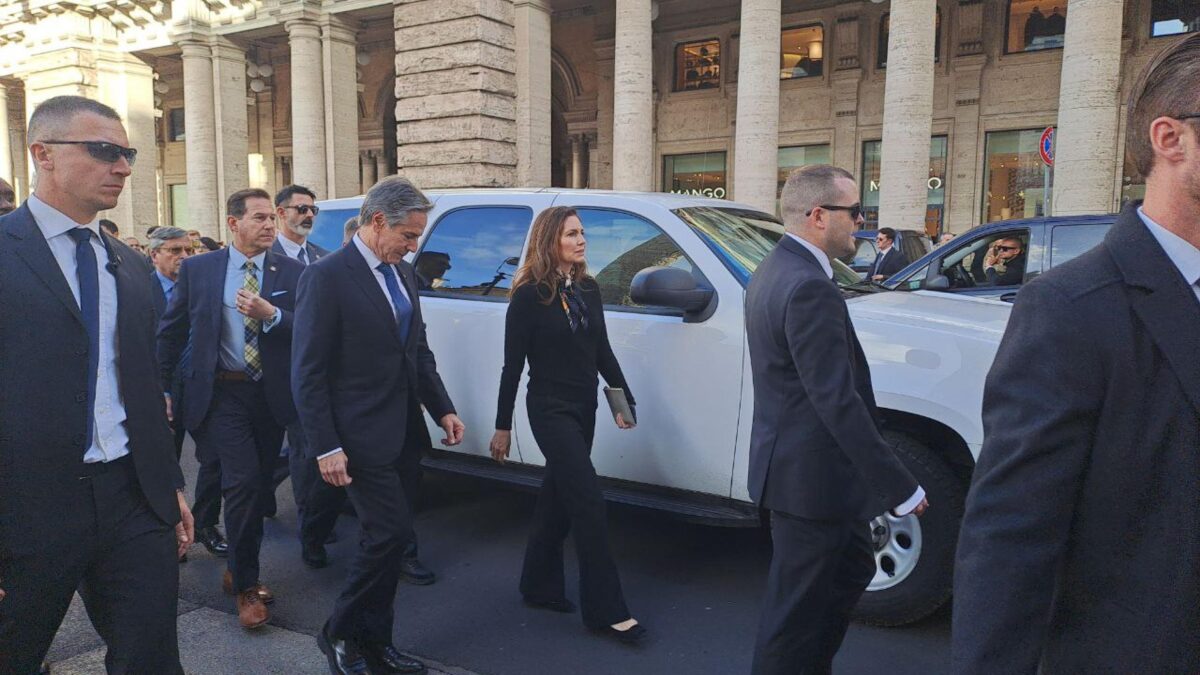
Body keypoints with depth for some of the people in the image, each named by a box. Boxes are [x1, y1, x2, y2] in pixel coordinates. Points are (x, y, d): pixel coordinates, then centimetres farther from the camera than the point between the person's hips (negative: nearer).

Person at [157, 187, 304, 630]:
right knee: (244, 483, -12)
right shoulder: (197, 270, 1)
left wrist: (271, 315, -22)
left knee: (259, 487, 13)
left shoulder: (291, 273, 1)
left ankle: (239, 571, 34)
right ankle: (246, 586, 4)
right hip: (223, 394, -2)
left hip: (273, 396, 3)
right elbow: (171, 331, 6)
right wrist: (162, 388, 5)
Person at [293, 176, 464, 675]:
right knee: (393, 533, -7)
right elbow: (308, 372, -14)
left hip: (400, 432, 8)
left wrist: (442, 408, 10)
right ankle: (339, 633, 16)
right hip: (360, 436, -8)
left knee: (384, 538, 14)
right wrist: (325, 447, -17)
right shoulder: (327, 276, -14)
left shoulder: (402, 273, 10)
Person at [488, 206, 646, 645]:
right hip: (550, 410, -7)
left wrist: (625, 398, 7)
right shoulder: (530, 295, -11)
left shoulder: (588, 289, 7)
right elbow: (513, 365, -9)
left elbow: (602, 351, 13)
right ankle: (606, 610, 1)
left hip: (583, 408, 7)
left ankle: (540, 587, 31)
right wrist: (503, 426, -7)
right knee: (590, 503, -8)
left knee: (558, 499, 15)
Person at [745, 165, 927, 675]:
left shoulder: (774, 271, 9)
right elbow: (838, 403, -27)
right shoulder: (811, 289, -24)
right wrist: (900, 488, -21)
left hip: (793, 459, 11)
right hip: (810, 476, -11)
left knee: (851, 569, 26)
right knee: (796, 611, 7)